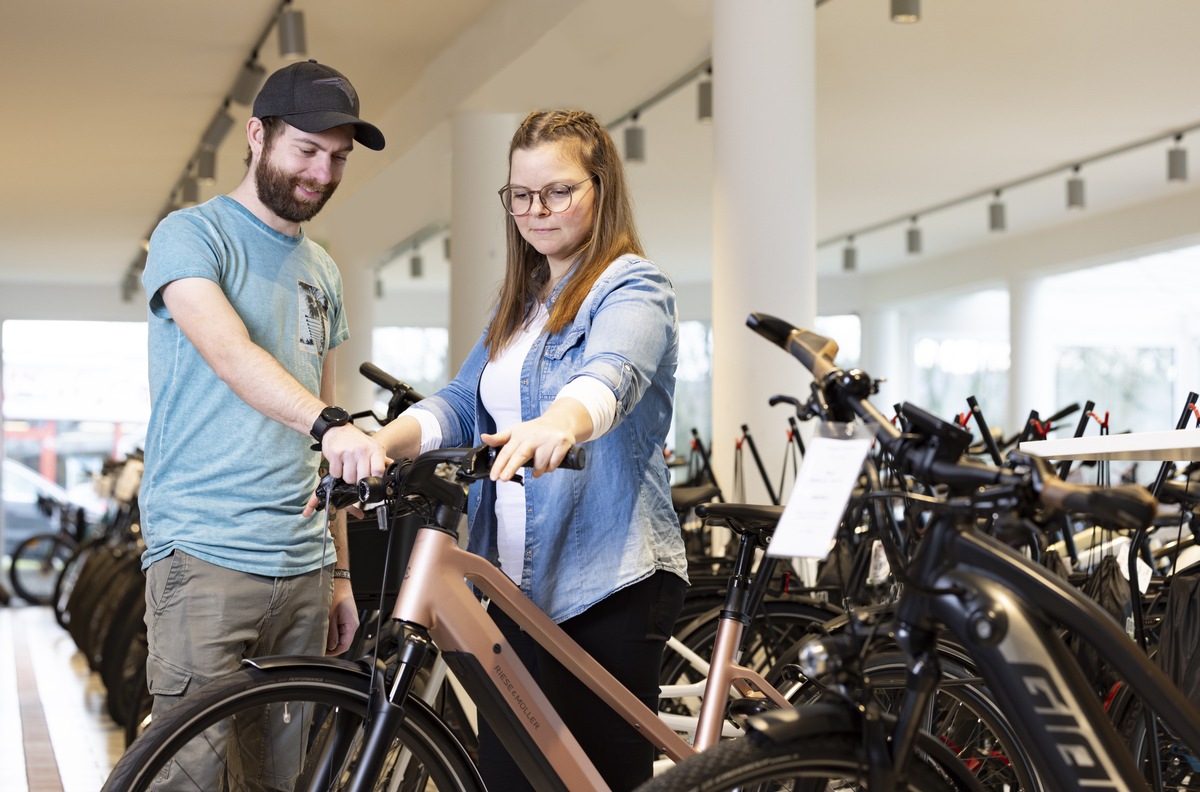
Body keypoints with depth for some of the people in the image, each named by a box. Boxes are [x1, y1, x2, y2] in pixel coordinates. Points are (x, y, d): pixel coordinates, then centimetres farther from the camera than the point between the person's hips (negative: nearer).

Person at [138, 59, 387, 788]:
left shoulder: (321, 271, 18)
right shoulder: (192, 235, -3)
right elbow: (229, 352, -22)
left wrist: (341, 571, 17)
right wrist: (330, 424, -38)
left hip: (304, 567, 7)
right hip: (205, 557, -6)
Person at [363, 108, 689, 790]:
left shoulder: (632, 288, -6)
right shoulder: (520, 306, 19)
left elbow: (611, 376, -28)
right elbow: (462, 405, 8)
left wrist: (560, 422, -51)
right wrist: (380, 442, -12)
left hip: (607, 587, -7)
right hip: (518, 584, 7)